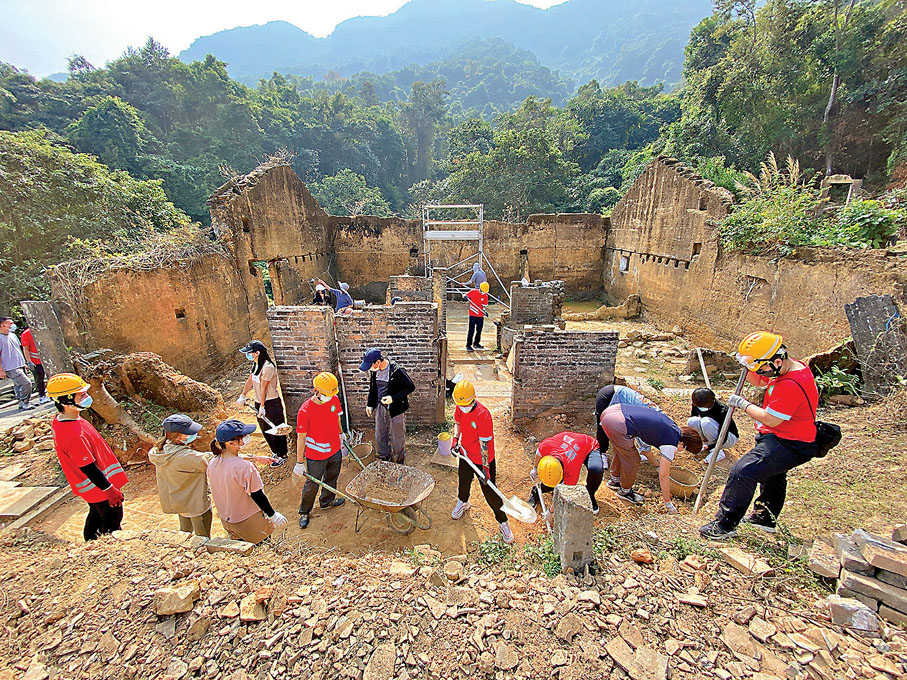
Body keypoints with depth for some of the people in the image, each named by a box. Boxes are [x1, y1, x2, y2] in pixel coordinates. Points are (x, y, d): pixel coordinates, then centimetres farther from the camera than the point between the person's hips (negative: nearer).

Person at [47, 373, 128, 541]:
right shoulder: (73, 435, -35)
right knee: (112, 523, 10)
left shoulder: (59, 420, -4)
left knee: (96, 515, 30)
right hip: (100, 489, -10)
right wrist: (109, 490, -18)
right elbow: (88, 468, -28)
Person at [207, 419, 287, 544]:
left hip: (226, 521, 7)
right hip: (250, 523, -7)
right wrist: (273, 515, -9)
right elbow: (258, 496, -22)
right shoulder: (245, 467, -32)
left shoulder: (212, 463, -10)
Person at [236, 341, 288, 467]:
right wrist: (242, 396, 8)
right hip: (259, 402, 9)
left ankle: (282, 456, 23)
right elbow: (250, 381, 14)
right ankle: (276, 452, 38)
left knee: (275, 431, 6)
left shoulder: (268, 367, -24)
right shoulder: (255, 364, 4)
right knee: (265, 431, 20)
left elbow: (263, 388, -21)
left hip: (271, 403, -9)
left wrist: (262, 406, -16)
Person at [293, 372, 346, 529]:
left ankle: (326, 501, 52)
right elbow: (301, 437, -18)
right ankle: (304, 512, 38)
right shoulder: (305, 411, -27)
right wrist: (300, 463, -12)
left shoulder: (334, 400, -12)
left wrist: (341, 434, 21)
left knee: (332, 478, 25)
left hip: (335, 451, 5)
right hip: (315, 455, -5)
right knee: (312, 485, 13)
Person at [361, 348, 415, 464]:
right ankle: (385, 460, 39)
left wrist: (393, 398, -25)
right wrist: (370, 404, 9)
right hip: (380, 407, 6)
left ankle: (399, 462, 31)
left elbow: (410, 386, -18)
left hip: (396, 408, -6)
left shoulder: (397, 371, -24)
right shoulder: (373, 371, -3)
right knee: (380, 436, 17)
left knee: (397, 438, 9)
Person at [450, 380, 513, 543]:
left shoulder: (482, 415, -31)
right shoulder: (460, 408, -10)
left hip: (483, 460, -6)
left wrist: (485, 466, -23)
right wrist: (455, 439, -7)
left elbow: (484, 443, -26)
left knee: (490, 493, 3)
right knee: (463, 482, 28)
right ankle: (462, 502, 60)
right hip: (466, 456, 6)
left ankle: (503, 522, 26)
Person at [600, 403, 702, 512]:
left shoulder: (672, 425, 20)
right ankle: (625, 491, 33)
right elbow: (663, 477, 6)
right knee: (632, 461, 10)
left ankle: (614, 480, 50)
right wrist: (668, 503, 19)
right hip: (618, 426, -9)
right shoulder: (670, 445, -2)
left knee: (622, 450, 30)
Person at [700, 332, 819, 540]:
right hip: (784, 439, 12)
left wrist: (743, 404, -14)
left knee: (743, 472, -21)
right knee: (772, 474, 29)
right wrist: (749, 363, -7)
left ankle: (725, 525, -11)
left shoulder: (791, 385, -33)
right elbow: (756, 381, 12)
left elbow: (770, 419, -28)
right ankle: (765, 518, 51)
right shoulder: (790, 366, -1)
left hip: (788, 445, -12)